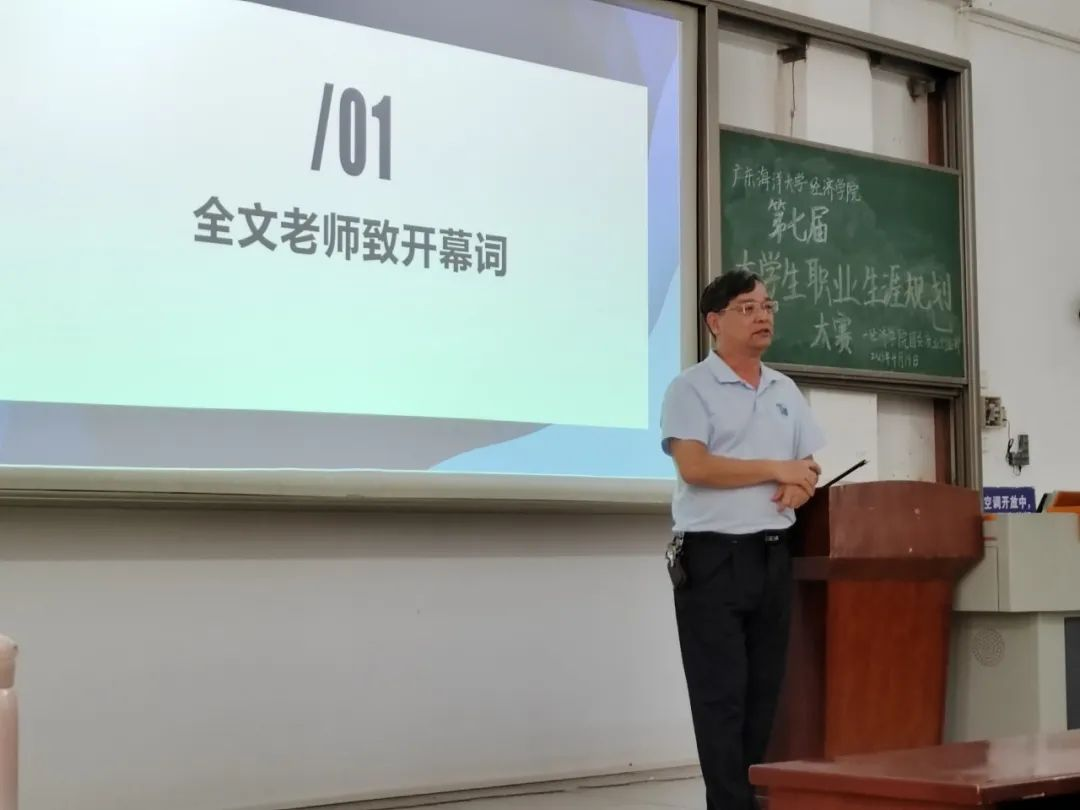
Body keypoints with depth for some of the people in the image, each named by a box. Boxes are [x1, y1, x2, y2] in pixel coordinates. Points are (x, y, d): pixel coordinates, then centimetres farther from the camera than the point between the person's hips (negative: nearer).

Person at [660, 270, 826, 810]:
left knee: (763, 692, 8)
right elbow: (695, 467, -17)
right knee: (722, 697, -4)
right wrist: (777, 469, -11)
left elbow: (809, 466, 18)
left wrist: (800, 485, -7)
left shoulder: (786, 390, 15)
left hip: (774, 556, 6)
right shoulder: (691, 388, -5)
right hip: (714, 557, -6)